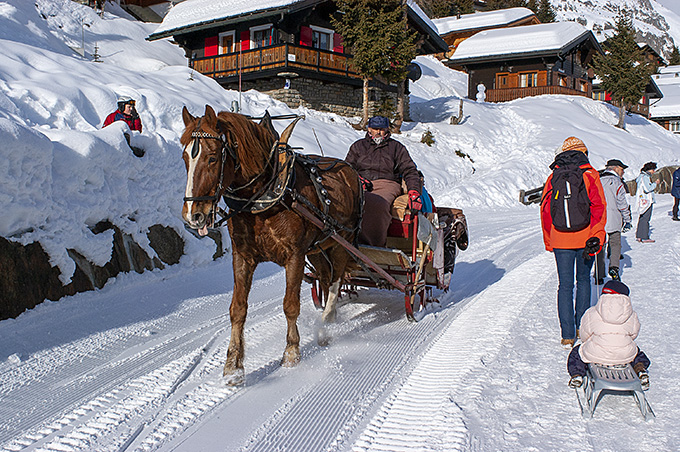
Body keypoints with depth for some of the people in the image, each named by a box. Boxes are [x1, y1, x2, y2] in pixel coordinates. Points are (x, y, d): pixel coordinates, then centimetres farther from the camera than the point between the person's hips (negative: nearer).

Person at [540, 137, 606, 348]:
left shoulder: (553, 177, 2)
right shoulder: (590, 175, -4)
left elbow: (545, 210, 6)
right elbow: (599, 208, -11)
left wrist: (549, 242, 14)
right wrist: (596, 238, -12)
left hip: (560, 241, 1)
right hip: (584, 238, 0)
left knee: (565, 284, 5)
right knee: (583, 279, 19)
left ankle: (568, 335, 1)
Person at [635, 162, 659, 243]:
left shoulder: (642, 176, 16)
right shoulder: (645, 177, -15)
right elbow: (647, 189, -23)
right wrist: (655, 184, -11)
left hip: (643, 201, 10)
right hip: (646, 201, -10)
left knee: (642, 218, 14)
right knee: (645, 219, -7)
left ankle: (639, 236, 19)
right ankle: (645, 237, -6)